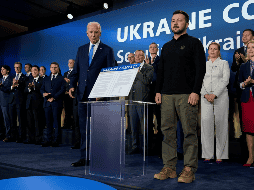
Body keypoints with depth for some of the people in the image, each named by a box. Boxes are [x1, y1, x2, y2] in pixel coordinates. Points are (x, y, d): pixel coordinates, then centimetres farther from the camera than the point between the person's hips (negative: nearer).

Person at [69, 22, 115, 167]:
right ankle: (84, 157, 17)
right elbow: (76, 70, 16)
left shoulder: (107, 50, 2)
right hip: (83, 93, 5)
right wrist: (72, 85, 1)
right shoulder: (81, 50, 16)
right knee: (84, 126, 8)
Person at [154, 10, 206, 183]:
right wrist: (158, 91, 9)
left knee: (189, 132, -4)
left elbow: (201, 69, -3)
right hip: (167, 95, 5)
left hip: (187, 95, -5)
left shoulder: (194, 43, 5)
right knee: (168, 131, 4)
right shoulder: (166, 47, 21)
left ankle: (189, 170, 3)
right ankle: (169, 168, 11)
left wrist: (195, 91, -13)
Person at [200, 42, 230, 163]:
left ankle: (220, 155, 4)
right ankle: (208, 154, 2)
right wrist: (205, 94, -7)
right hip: (205, 98, 2)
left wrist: (215, 94, -13)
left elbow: (225, 80, -2)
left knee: (221, 125, -3)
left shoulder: (224, 63, 10)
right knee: (206, 124, -5)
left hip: (220, 97, -2)